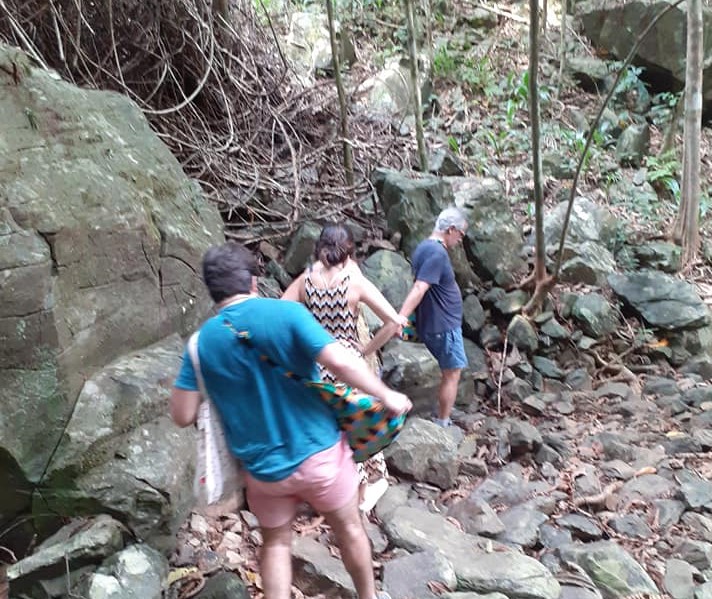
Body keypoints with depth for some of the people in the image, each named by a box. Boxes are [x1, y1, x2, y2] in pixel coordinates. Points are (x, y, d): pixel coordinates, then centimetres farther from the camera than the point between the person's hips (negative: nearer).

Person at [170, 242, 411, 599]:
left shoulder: (203, 341, -6)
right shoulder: (285, 312, -15)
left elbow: (183, 416, -5)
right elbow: (341, 363, -22)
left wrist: (186, 380, 16)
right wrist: (387, 396, -8)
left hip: (263, 466, 2)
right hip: (318, 451, -1)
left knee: (275, 542, 23)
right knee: (349, 529, 22)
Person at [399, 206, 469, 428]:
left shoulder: (424, 247, 9)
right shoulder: (437, 253, -22)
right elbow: (419, 289, -31)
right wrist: (400, 319, -36)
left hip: (433, 323, 10)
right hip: (443, 325, -10)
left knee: (449, 372, 20)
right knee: (452, 374, 2)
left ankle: (443, 418, 29)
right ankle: (442, 424, 10)